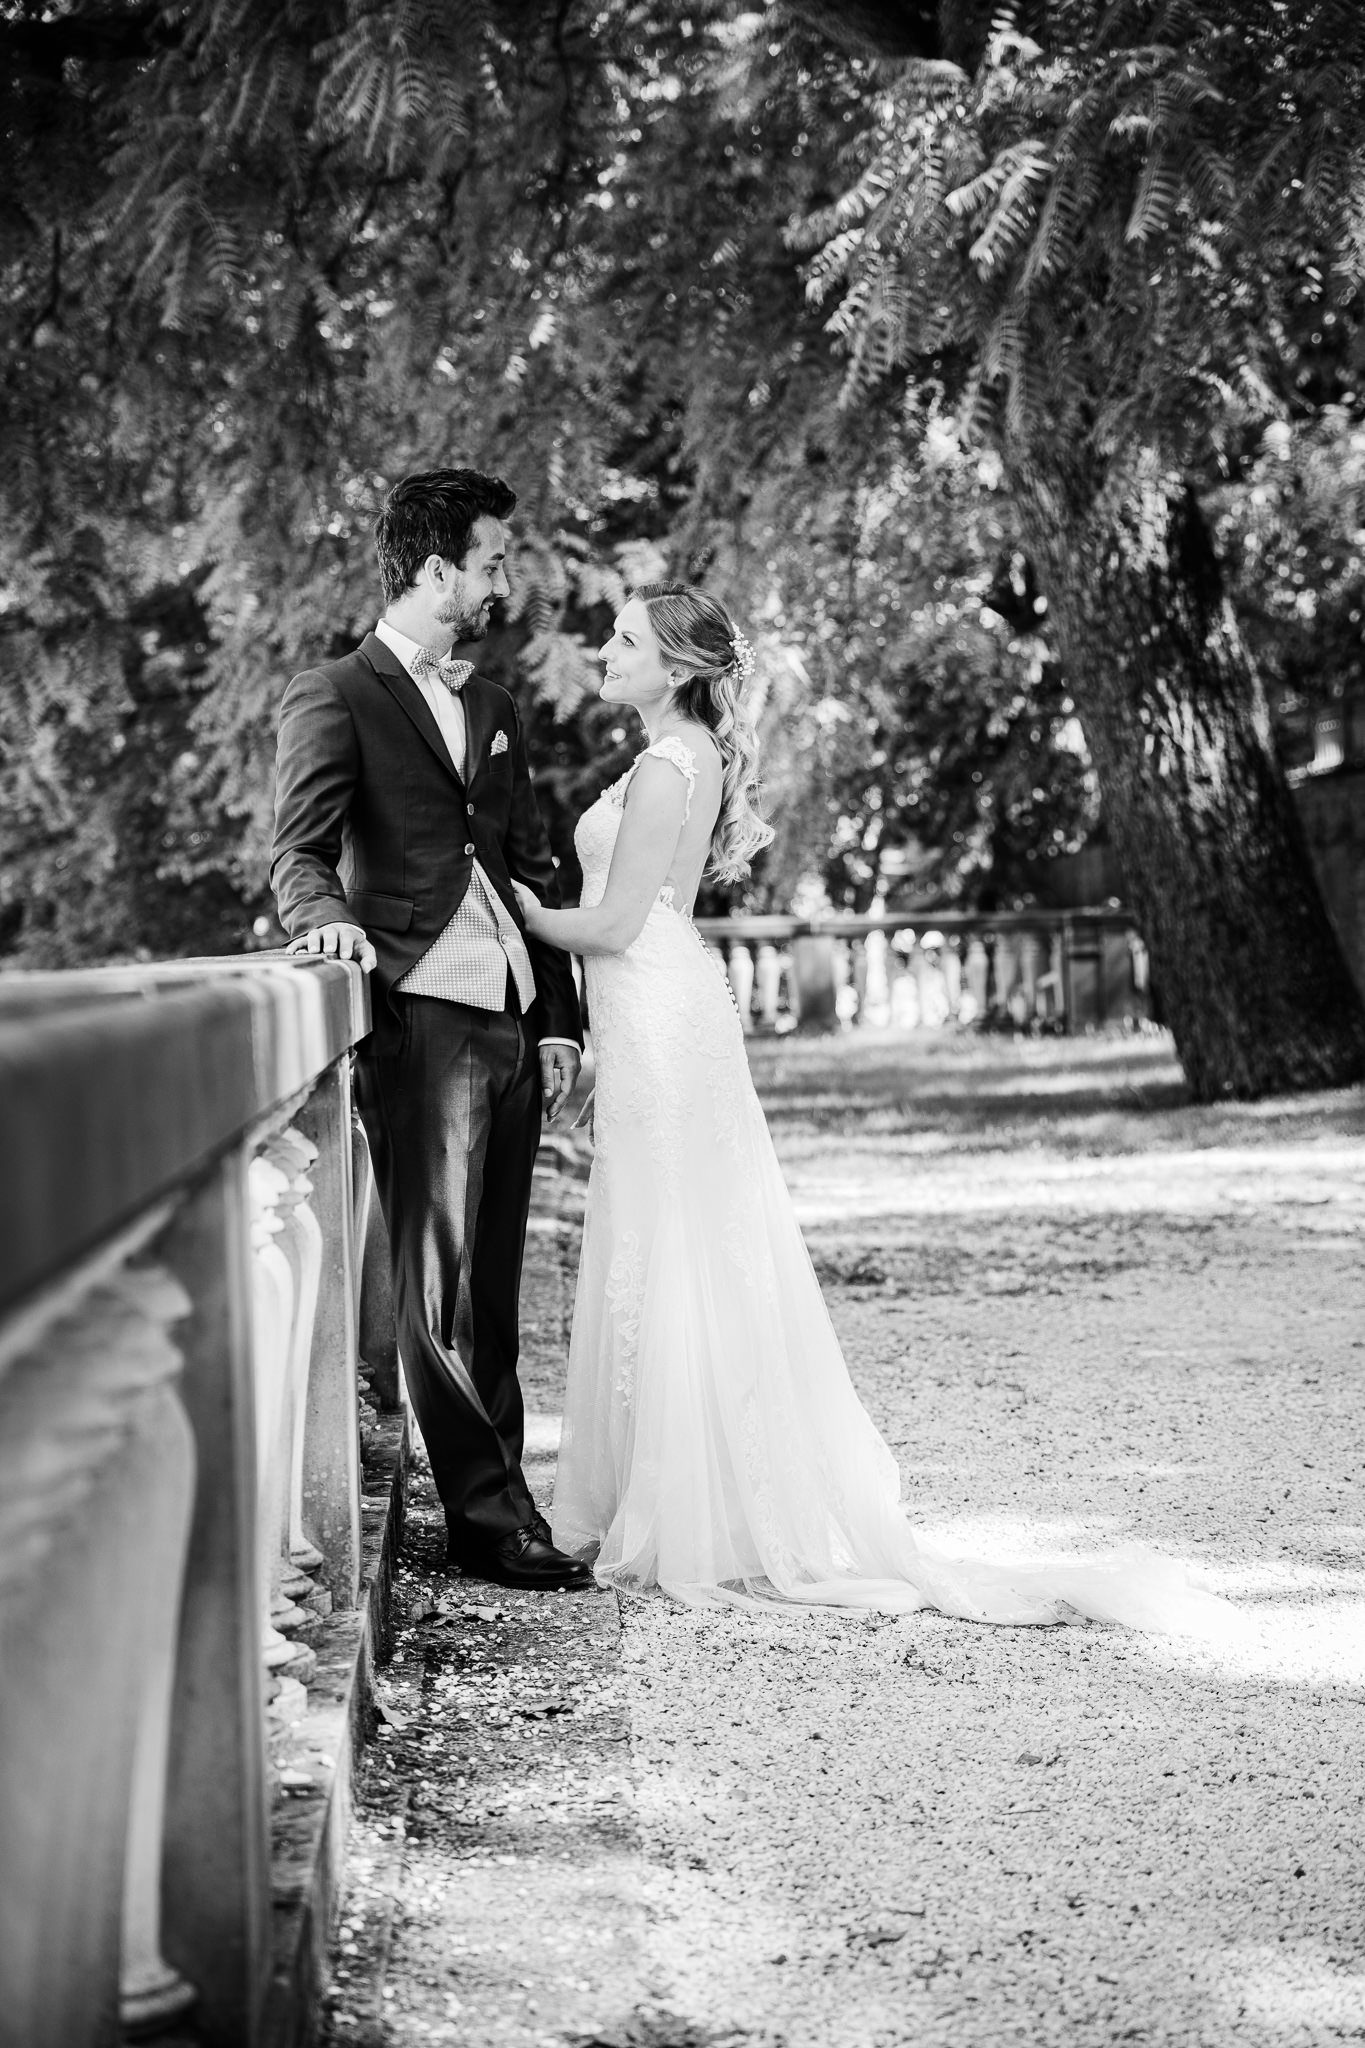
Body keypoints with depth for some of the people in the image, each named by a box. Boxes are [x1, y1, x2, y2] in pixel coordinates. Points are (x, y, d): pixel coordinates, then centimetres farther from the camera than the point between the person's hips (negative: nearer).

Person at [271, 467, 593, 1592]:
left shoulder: (493, 704, 21)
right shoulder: (334, 697, 0)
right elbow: (299, 851, -10)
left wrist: (559, 1020, 14)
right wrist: (328, 918, -33)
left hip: (512, 1018, 7)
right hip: (421, 1015, -7)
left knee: (492, 1284, 8)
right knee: (439, 1280, -7)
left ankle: (494, 1501, 12)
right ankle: (490, 1516, -6)